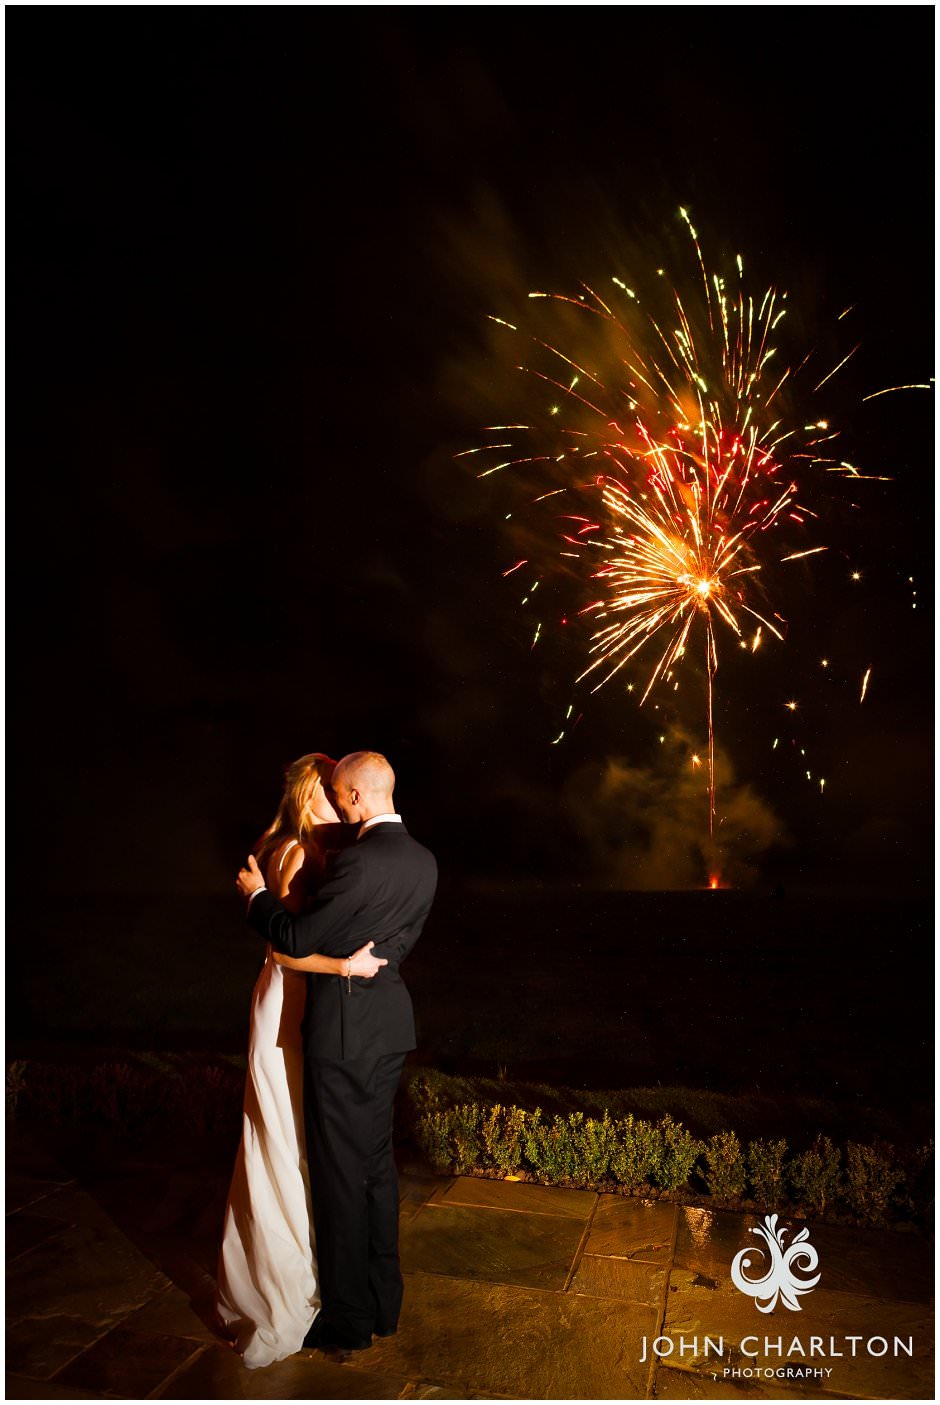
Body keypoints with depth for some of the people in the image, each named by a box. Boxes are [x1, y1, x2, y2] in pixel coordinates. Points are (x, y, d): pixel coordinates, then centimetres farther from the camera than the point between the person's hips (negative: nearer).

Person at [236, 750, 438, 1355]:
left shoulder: (359, 859, -23)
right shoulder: (423, 860, 4)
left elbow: (297, 939, -17)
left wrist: (258, 895, -1)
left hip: (345, 1027, -8)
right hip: (390, 1023, 8)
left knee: (341, 1172, 7)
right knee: (379, 1163, 20)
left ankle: (348, 1321, 22)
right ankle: (384, 1303, 34)